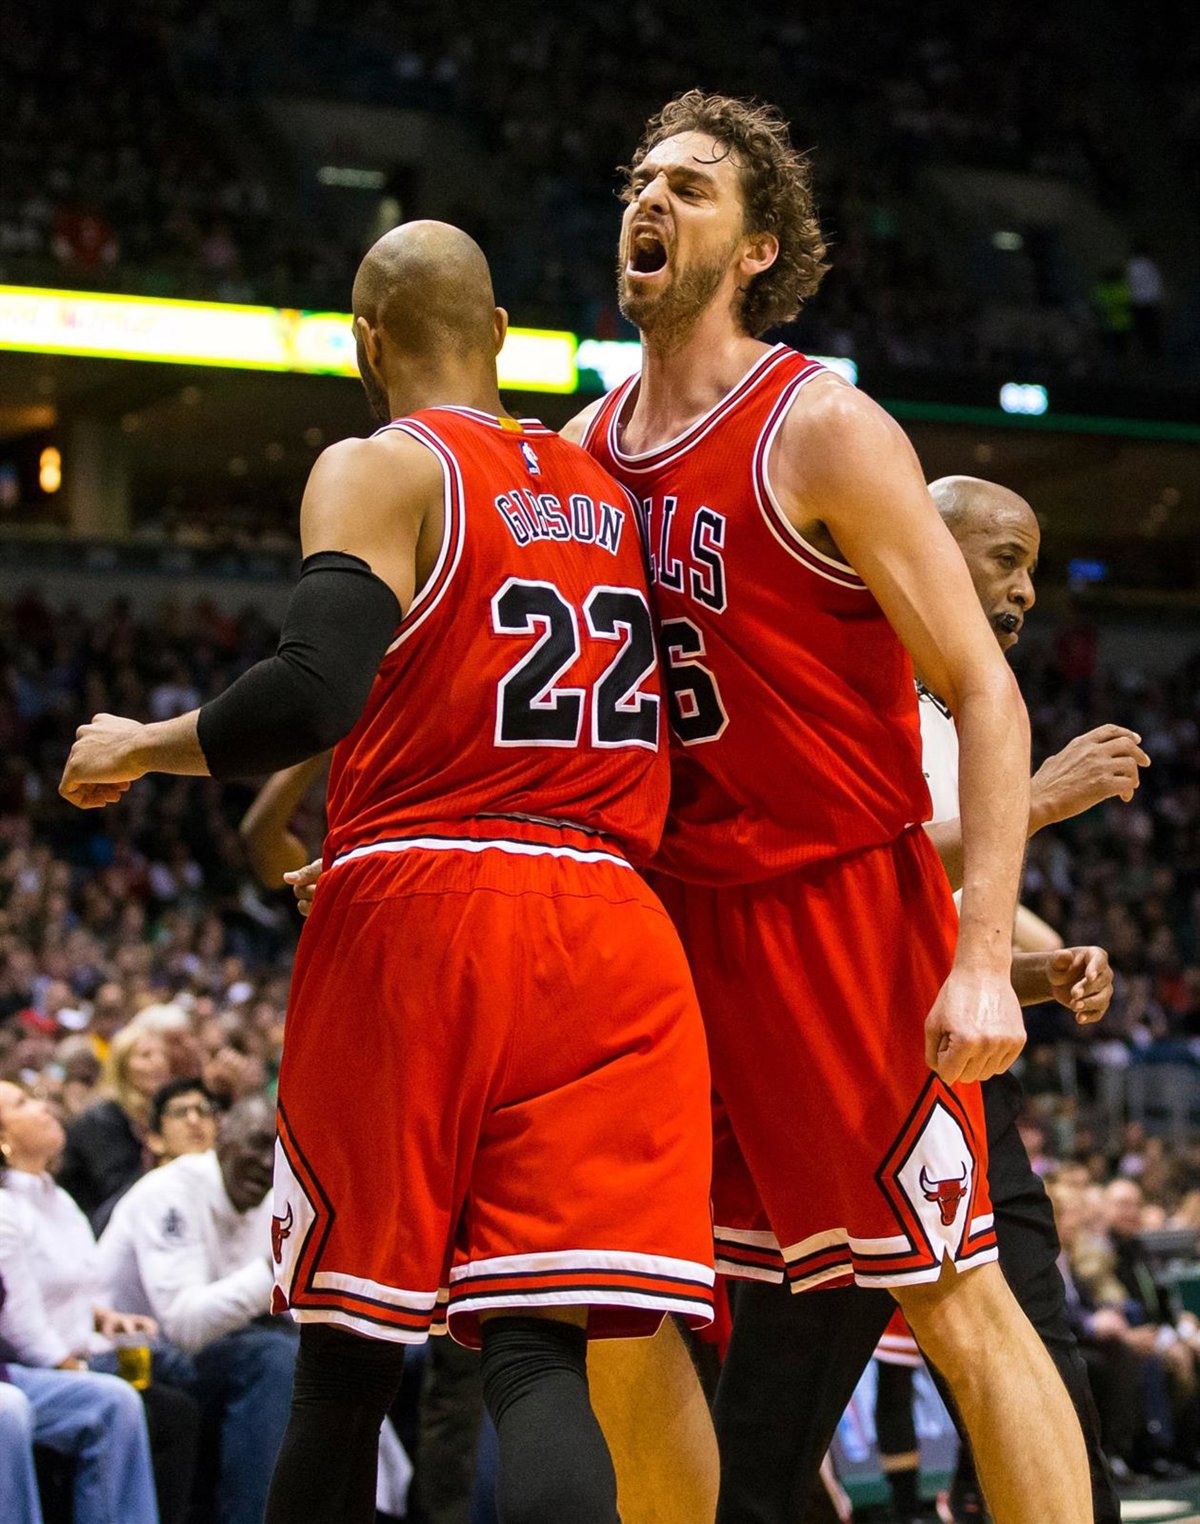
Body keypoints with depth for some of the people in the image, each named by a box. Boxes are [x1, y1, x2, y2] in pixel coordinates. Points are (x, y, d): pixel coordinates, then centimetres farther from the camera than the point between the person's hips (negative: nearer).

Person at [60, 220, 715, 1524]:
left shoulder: (378, 471, 0)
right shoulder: (605, 488, 19)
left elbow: (312, 693, -16)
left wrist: (139, 748, 1)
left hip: (414, 922, -3)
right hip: (607, 935, 4)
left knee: (348, 1354, 10)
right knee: (537, 1354, -5)